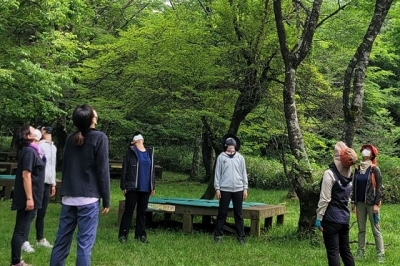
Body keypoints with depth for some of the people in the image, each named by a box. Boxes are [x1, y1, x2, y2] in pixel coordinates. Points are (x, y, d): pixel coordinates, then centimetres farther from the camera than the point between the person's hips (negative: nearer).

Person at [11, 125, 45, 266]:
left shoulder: (30, 150, 14)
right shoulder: (29, 151, -15)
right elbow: (26, 175, -21)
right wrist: (29, 198, -23)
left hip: (29, 197, 10)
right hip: (27, 197, -10)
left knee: (21, 229, 14)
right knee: (21, 230, -4)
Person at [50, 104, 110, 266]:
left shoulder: (71, 139, 10)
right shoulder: (99, 138, -7)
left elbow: (64, 168, 16)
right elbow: (103, 171, -9)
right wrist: (106, 200, -4)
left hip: (68, 198, 6)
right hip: (88, 198, -6)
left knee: (62, 240, 12)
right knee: (84, 242, -2)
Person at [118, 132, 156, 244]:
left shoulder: (149, 152, 11)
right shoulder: (131, 151, -4)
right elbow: (124, 169, -5)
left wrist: (153, 186, 12)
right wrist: (123, 186, -8)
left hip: (145, 188, 5)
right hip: (133, 187, -4)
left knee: (142, 211, 11)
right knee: (128, 211, 0)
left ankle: (141, 234, 20)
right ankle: (123, 235, 6)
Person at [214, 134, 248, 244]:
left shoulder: (240, 157, 6)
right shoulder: (221, 157, 1)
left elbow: (244, 173, 8)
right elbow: (217, 173, 1)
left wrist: (245, 188, 3)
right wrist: (217, 188, -3)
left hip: (238, 189, 2)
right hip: (225, 189, -2)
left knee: (238, 214, 7)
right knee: (222, 213, 3)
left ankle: (241, 236, 13)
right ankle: (218, 235, 11)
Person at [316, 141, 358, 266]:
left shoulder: (330, 173, -14)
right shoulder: (348, 175, 9)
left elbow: (325, 199, -16)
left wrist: (319, 217, -11)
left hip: (331, 219, -7)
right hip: (345, 218, 7)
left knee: (333, 252, -2)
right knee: (345, 250, 14)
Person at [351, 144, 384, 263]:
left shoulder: (374, 169, -6)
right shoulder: (358, 169, 9)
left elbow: (378, 187, -9)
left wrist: (377, 204, -14)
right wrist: (353, 201, 10)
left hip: (371, 203, -5)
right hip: (360, 203, 5)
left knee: (376, 230, -2)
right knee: (361, 229, 10)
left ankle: (381, 255, 3)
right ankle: (361, 252, 17)